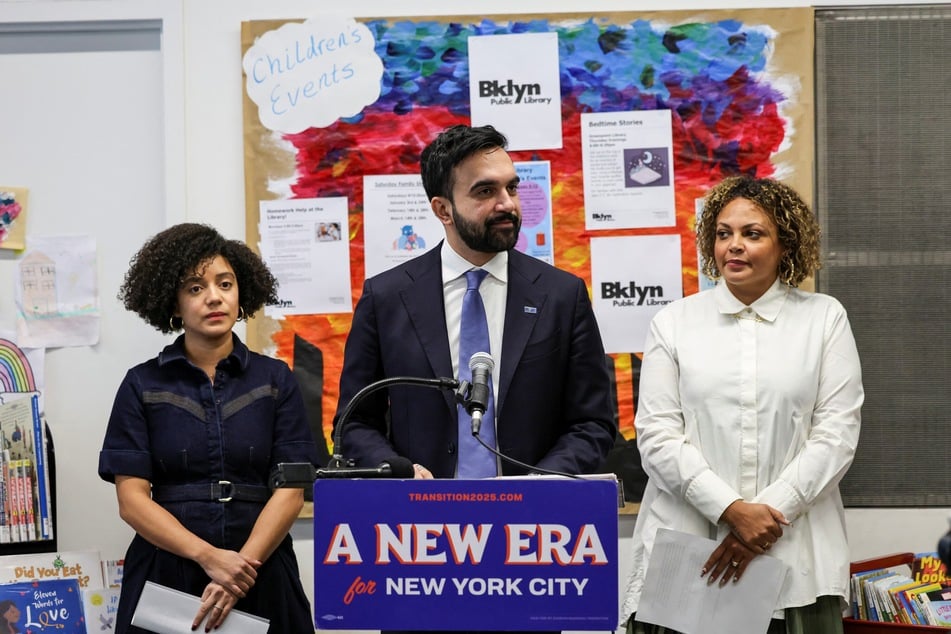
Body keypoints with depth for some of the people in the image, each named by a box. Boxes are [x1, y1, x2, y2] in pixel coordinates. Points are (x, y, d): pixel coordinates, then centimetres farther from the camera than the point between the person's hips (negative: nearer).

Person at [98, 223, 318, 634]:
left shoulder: (275, 380, 5)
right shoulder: (142, 385, 3)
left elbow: (291, 490, -3)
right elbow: (132, 499, -4)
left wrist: (241, 571, -16)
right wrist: (209, 557, -18)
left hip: (262, 579, 1)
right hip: (167, 576, 0)